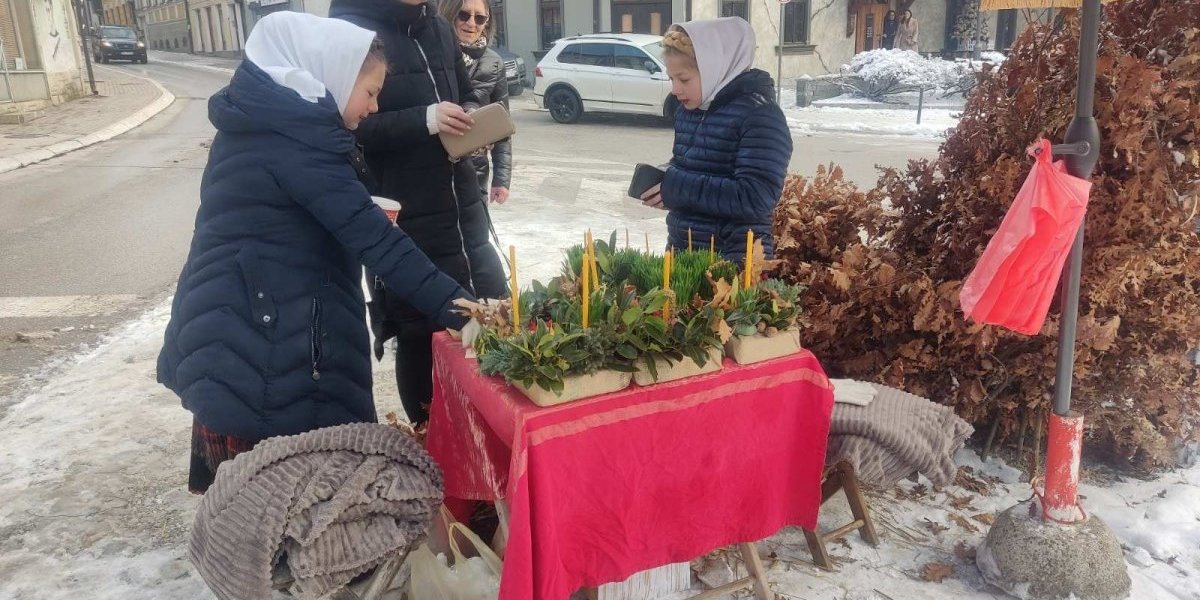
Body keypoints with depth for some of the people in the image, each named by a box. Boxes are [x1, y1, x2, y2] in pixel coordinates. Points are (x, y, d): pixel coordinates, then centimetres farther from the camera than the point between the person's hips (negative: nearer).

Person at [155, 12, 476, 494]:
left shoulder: (258, 124, 12)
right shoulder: (292, 138, -18)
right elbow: (374, 239, -25)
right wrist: (458, 308, -26)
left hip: (228, 339, 9)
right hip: (262, 352, -9)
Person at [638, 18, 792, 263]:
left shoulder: (760, 115, -16)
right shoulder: (689, 110, 8)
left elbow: (756, 197, -25)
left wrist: (678, 189, -23)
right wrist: (663, 180, -1)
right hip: (682, 249, 7)